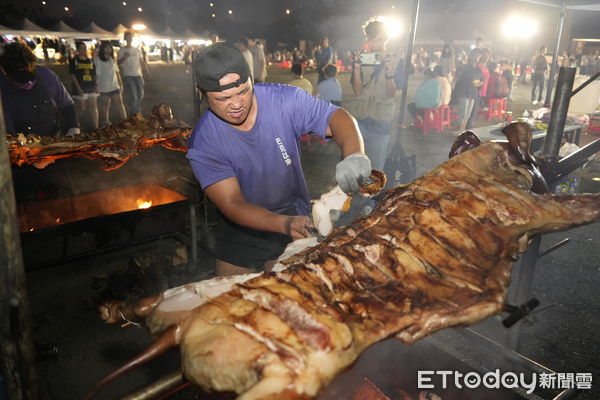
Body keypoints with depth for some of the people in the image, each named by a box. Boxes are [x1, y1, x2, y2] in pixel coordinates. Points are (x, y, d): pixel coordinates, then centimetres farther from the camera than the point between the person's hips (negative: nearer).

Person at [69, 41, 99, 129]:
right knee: (81, 109, 0)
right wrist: (79, 88, -15)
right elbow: (72, 75, -7)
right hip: (81, 89, -5)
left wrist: (96, 85, 5)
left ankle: (95, 126, 6)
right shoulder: (74, 61, -1)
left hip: (91, 88, 5)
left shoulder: (90, 61, 14)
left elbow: (94, 75, 17)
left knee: (93, 107, 3)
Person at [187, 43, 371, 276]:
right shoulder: (202, 144, -20)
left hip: (293, 216, 0)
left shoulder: (284, 100, -18)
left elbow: (337, 117, -15)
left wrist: (354, 155, -38)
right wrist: (284, 223, -40)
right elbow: (232, 204, -23)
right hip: (240, 231, 1)